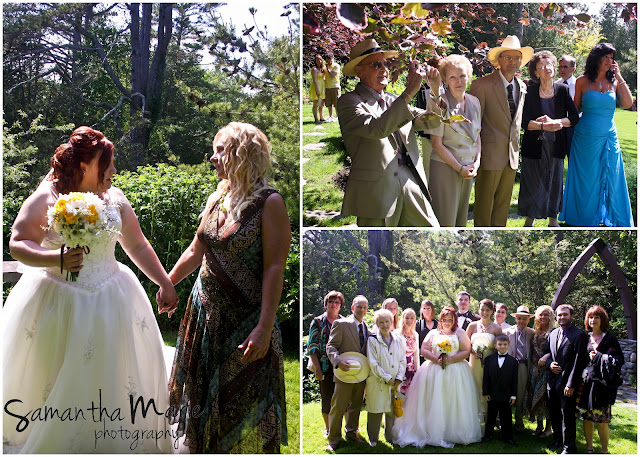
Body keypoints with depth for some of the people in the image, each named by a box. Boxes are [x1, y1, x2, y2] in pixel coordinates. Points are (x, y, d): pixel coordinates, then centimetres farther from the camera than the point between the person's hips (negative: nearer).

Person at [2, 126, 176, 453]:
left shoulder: (114, 198, 3)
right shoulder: (47, 198, -9)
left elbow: (138, 246, 9)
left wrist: (165, 283, 7)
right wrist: (56, 259, -29)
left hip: (110, 301, 3)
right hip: (57, 301, -3)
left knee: (114, 379, 7)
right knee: (53, 382, 7)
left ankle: (114, 443, 25)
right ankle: (39, 440, 31)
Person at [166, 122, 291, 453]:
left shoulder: (269, 203, -14)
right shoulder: (217, 198, 6)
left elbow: (274, 268, -18)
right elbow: (196, 251, 17)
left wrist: (264, 328, -23)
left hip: (245, 315, -6)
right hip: (206, 309, 7)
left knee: (243, 400, 5)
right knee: (204, 387, 18)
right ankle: (205, 445, 38)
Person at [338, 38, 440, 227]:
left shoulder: (394, 101, 17)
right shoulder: (349, 101, -3)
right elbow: (377, 128, -22)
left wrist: (436, 88, 2)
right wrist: (409, 92, -21)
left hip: (412, 188, 6)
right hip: (376, 193, -6)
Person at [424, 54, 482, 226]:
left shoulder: (474, 102, 9)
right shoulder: (439, 103, -10)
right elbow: (437, 144, -12)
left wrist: (476, 163, 3)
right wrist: (460, 168, -12)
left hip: (468, 170, 6)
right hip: (445, 167, -6)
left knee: (461, 219, 11)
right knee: (445, 221, -3)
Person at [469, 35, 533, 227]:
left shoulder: (522, 87, 12)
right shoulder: (482, 85, -6)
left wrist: (516, 148, 16)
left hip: (512, 155, 6)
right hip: (490, 153, -6)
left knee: (503, 203, 11)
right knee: (484, 203, -1)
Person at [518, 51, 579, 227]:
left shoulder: (563, 90, 2)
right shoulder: (530, 92, -5)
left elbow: (575, 118, -2)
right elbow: (524, 122, -10)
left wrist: (554, 122, -17)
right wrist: (544, 126, -24)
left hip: (556, 146, 2)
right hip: (534, 145, -2)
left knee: (555, 181, 8)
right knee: (532, 182, 2)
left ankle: (553, 219, 21)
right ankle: (529, 219, 16)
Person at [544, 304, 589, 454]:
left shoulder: (579, 335, -10)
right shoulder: (553, 334, 12)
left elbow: (579, 361, -14)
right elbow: (547, 352, 23)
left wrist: (571, 384, -17)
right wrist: (549, 364, -1)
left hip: (567, 383, -6)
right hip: (552, 382, 7)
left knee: (567, 416, 0)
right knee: (554, 414, 16)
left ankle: (569, 447, 13)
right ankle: (558, 440, 32)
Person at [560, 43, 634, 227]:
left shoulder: (613, 81, 6)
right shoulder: (582, 81, 0)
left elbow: (627, 104, -7)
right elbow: (575, 109, 8)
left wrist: (619, 76, -8)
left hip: (609, 136, 2)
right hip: (586, 137, -2)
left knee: (611, 179, 4)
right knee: (587, 179, 6)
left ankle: (614, 219, 17)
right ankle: (586, 218, 20)